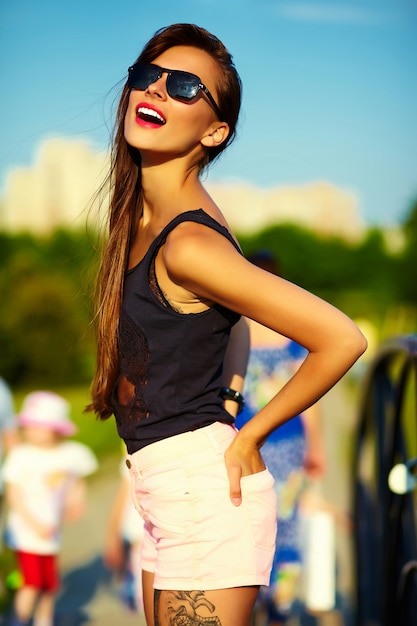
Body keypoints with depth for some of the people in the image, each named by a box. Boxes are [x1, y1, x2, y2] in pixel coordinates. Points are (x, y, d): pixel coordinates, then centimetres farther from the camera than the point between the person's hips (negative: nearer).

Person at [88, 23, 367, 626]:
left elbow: (342, 339, -23)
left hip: (204, 491, -9)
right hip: (166, 494, 9)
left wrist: (246, 439, -12)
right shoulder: (143, 219, 7)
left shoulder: (189, 243, -21)